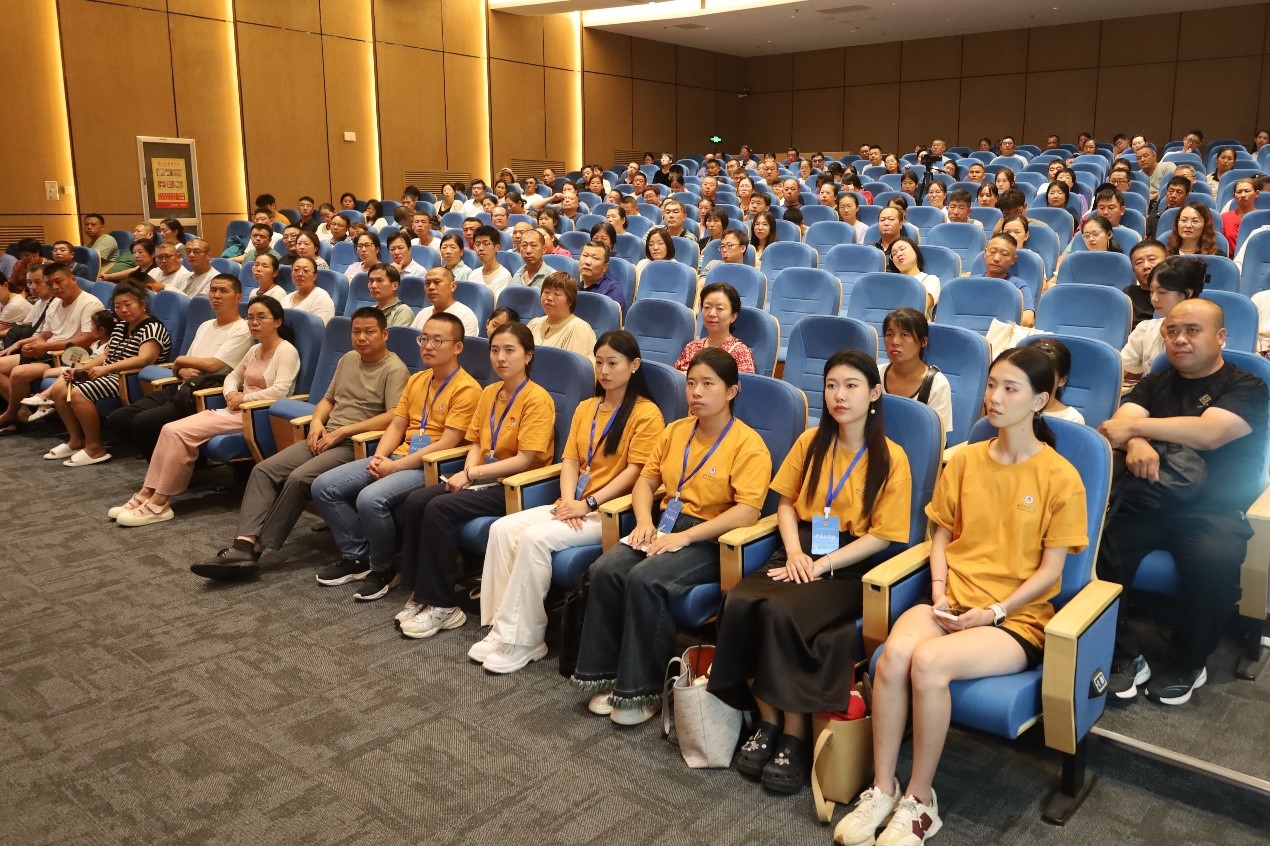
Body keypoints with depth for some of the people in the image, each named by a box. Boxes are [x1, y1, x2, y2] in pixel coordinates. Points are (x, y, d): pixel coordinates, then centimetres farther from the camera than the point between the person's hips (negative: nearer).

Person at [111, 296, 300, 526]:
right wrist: (231, 395, 5)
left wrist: (243, 398, -12)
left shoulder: (286, 351, -7)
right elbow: (233, 376, 28)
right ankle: (148, 493, -12)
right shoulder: (255, 350, 19)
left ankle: (159, 503, -14)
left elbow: (280, 390, -19)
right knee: (170, 429, -11)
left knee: (181, 432, -21)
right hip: (236, 411, 9)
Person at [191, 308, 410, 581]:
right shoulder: (348, 359, 18)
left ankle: (256, 549, -17)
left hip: (356, 445, -8)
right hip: (326, 438, 8)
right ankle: (243, 546, -21)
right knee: (264, 470, -11)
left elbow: (394, 417, -20)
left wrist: (342, 431, -18)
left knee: (298, 478, -28)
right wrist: (317, 422, 4)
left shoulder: (394, 370, -7)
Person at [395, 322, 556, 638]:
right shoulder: (489, 393, 13)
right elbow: (476, 443, 15)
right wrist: (467, 474, -7)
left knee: (440, 508, -25)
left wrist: (471, 474, -15)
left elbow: (525, 459, -17)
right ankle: (419, 593, -5)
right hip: (482, 480, 7)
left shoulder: (537, 399, -11)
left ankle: (442, 606, -14)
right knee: (415, 500, -14)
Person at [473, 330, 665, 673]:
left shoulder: (646, 413, -5)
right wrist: (567, 502, -6)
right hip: (573, 506, 7)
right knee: (503, 528, -15)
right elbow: (570, 460, 12)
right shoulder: (586, 408, 18)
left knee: (536, 538, -27)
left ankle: (522, 640, -17)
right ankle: (501, 628, -12)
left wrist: (588, 504, -16)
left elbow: (635, 471, -12)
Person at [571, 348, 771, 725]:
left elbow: (748, 510, -19)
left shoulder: (748, 443, -9)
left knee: (645, 579, -31)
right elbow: (646, 480, 16)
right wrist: (644, 522, -5)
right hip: (666, 525, 6)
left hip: (711, 539, -6)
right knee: (605, 569, -20)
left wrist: (685, 536, -23)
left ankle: (641, 689, -15)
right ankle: (606, 673, -7)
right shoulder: (676, 430, 11)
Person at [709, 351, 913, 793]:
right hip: (801, 552, 4)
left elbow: (881, 535, -7)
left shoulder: (891, 457, -4)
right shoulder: (811, 441, 10)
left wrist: (822, 565, -16)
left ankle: (795, 736, -15)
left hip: (851, 566, -4)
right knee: (739, 603, -25)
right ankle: (767, 722, -11)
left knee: (783, 612, -32)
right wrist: (794, 552, -5)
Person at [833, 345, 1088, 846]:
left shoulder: (1061, 478, -4)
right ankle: (882, 790, -13)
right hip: (952, 603, 3)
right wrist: (939, 592, -4)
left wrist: (993, 611, -14)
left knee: (929, 662, -32)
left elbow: (1050, 570, -4)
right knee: (895, 653, -30)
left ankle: (920, 800, -11)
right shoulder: (964, 461, 8)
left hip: (1017, 616, -3)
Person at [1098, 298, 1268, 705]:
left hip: (1211, 509, -3)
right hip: (1144, 500, 3)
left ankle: (1187, 665, -8)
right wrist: (1136, 443, -23)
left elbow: (1208, 433, -14)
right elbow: (1121, 423, 1)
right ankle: (1125, 657, -10)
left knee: (1214, 563, -35)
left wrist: (1135, 427, -12)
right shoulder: (1155, 383, 20)